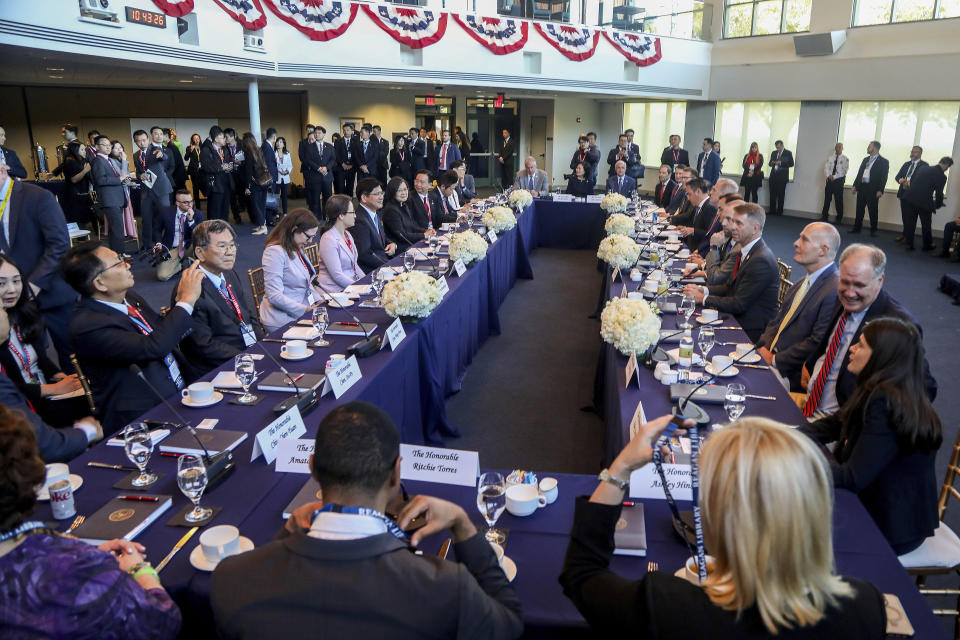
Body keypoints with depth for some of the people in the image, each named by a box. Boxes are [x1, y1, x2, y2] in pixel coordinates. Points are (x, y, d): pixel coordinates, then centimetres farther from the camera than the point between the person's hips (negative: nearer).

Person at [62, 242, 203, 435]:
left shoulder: (127, 296, 8)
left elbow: (164, 330, 20)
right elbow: (152, 347, -29)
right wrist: (187, 300, -20)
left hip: (181, 392, 8)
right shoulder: (87, 325, -18)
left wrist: (181, 299, 1)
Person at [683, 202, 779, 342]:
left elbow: (739, 304, -22)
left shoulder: (761, 260, -23)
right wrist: (703, 290, -1)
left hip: (751, 331, -8)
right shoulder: (746, 251, 8)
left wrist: (703, 298, -16)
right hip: (737, 318, 8)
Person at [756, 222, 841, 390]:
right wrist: (763, 347, -2)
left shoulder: (835, 291, -16)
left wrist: (775, 360, -14)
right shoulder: (801, 283, 15)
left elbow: (817, 343, -19)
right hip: (769, 357, 8)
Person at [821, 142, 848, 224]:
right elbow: (826, 167, 0)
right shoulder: (830, 157, 9)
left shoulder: (845, 159, -1)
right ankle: (824, 216, 17)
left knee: (838, 200, 2)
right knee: (827, 199, 7)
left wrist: (834, 177, -17)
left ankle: (839, 219, 11)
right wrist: (828, 175, -18)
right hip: (829, 180, 3)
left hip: (839, 181, -3)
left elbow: (844, 171, -9)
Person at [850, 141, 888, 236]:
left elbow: (884, 177, -8)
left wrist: (880, 190, -16)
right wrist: (855, 185, 9)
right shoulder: (865, 160, 16)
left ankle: (873, 230, 9)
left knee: (873, 211, 1)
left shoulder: (883, 162, -3)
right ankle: (857, 228, 16)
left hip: (873, 189, -6)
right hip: (862, 187, 6)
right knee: (859, 209, 9)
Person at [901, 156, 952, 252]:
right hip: (924, 202, -4)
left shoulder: (922, 168, 10)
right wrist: (938, 205, 16)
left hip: (910, 199, 4)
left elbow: (911, 182, 15)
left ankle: (909, 244, 15)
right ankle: (927, 245, 27)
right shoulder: (941, 176, -5)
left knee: (910, 222, 11)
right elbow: (939, 193, -1)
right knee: (926, 224, 13)